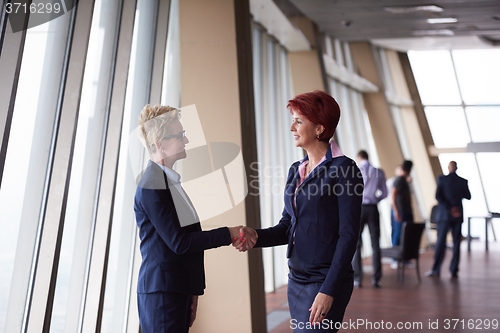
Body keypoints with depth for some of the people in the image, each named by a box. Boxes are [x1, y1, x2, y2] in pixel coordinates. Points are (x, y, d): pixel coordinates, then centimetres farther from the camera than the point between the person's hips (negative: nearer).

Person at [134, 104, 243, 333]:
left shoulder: (168, 180, 13)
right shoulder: (151, 186, -16)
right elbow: (178, 242, -19)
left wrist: (191, 290, 17)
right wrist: (228, 234, -12)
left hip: (177, 289, 9)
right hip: (161, 291, -9)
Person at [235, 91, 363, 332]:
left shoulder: (343, 169, -12)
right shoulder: (296, 170, 9)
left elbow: (348, 235, -14)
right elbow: (287, 227, 9)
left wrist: (329, 291, -18)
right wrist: (256, 236, -9)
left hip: (327, 282, -7)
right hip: (296, 280, 7)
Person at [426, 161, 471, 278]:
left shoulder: (442, 179, -5)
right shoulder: (463, 181, 1)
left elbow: (438, 196, -14)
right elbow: (468, 197, 12)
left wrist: (450, 209, -12)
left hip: (444, 215, -2)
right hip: (458, 216, 2)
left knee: (441, 242, 1)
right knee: (456, 243, 7)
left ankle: (436, 269, 0)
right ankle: (454, 270, 9)